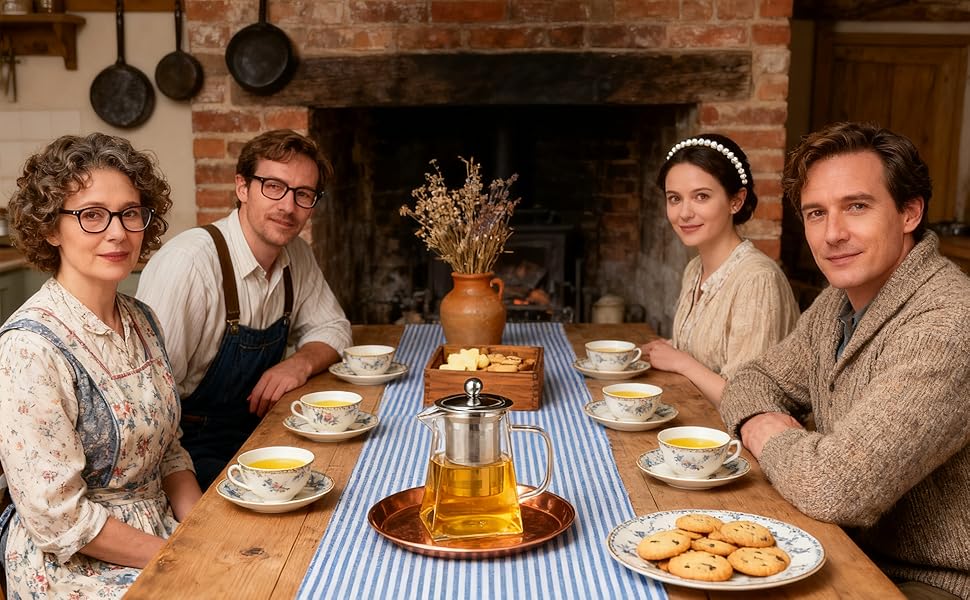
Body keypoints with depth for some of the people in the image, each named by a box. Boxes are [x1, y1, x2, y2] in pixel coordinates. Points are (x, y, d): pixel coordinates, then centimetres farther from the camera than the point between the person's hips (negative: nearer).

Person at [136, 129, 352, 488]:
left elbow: (331, 328, 14)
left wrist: (301, 363, -6)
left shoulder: (297, 255, 2)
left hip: (255, 432, 7)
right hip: (191, 449, -7)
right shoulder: (187, 263, -23)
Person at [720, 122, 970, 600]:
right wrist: (757, 418, -9)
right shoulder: (837, 302, 2)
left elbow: (835, 487, -34)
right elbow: (758, 378, 15)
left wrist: (767, 437, -13)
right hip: (855, 552, 7)